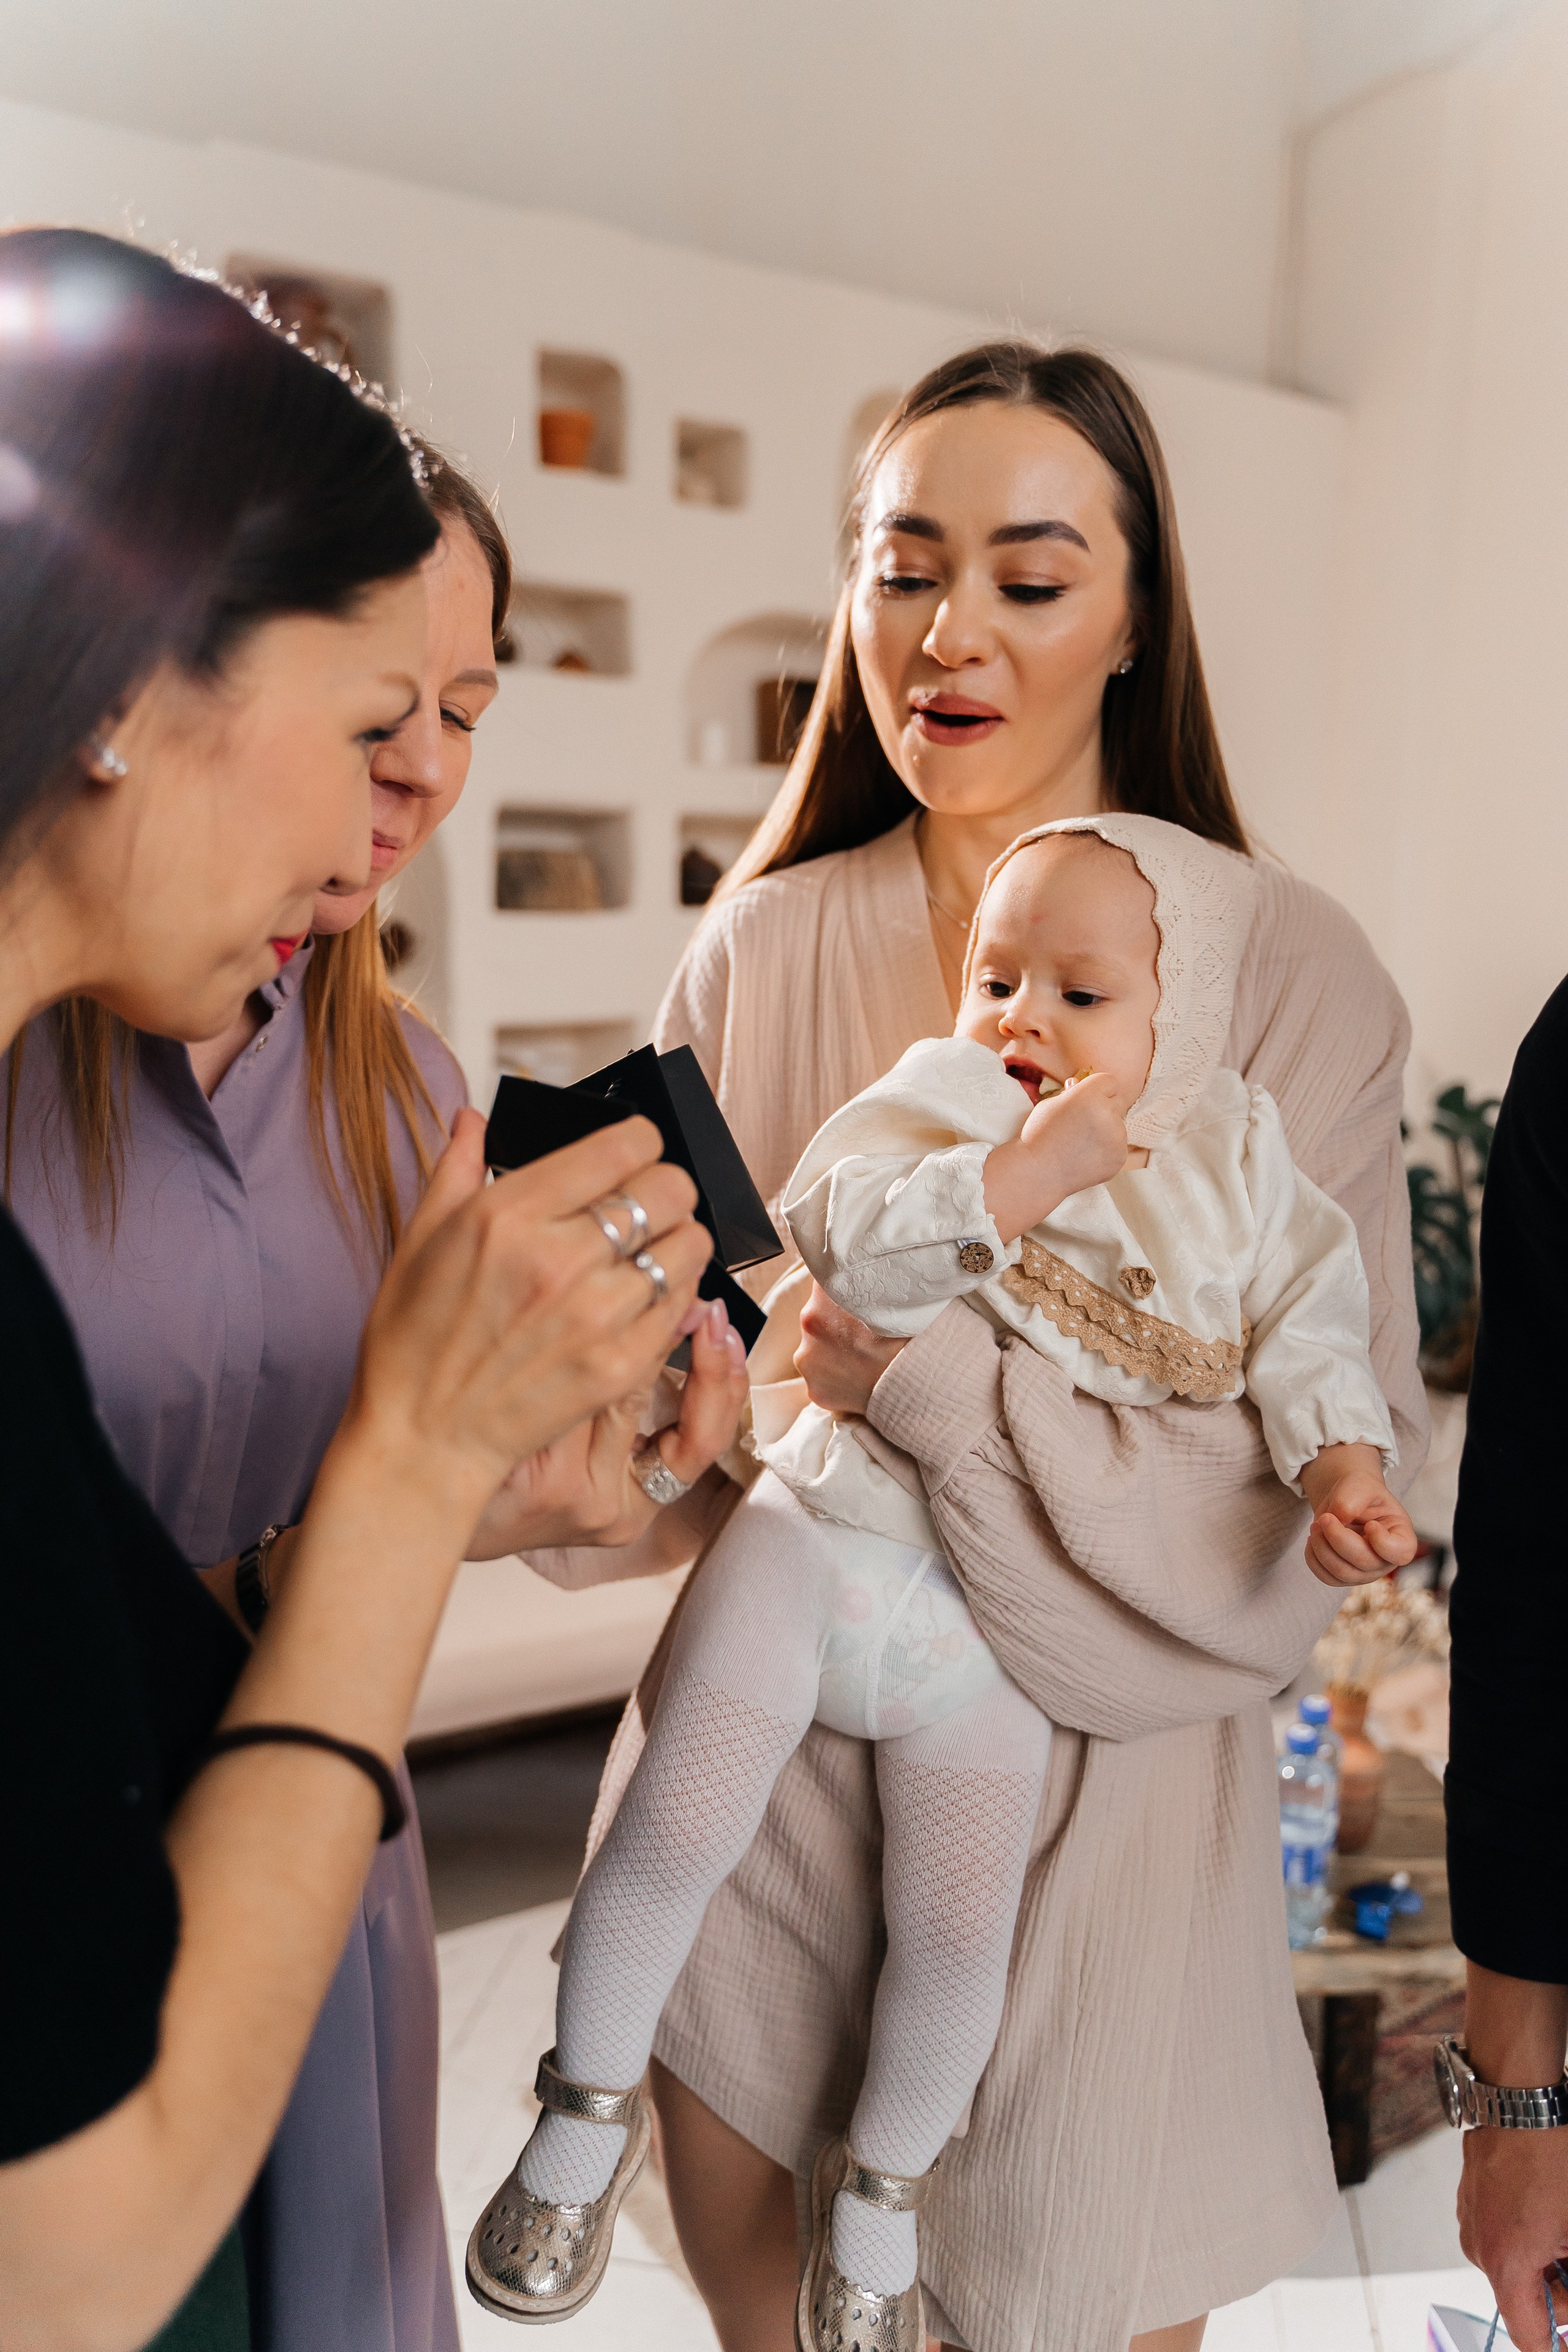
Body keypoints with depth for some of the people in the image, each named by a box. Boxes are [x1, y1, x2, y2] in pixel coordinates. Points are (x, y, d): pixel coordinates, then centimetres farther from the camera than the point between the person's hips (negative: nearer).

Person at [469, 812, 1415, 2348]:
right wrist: (1026, 1172, -29)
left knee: (958, 1933, 6)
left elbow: (1306, 1328, 4)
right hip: (820, 1532, -1)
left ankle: (877, 2191, 37)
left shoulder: (1233, 1164, 4)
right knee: (674, 1834, -1)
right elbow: (853, 1244, -21)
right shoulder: (939, 1096, -5)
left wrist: (1341, 1465, -13)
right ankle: (588, 2110, 28)